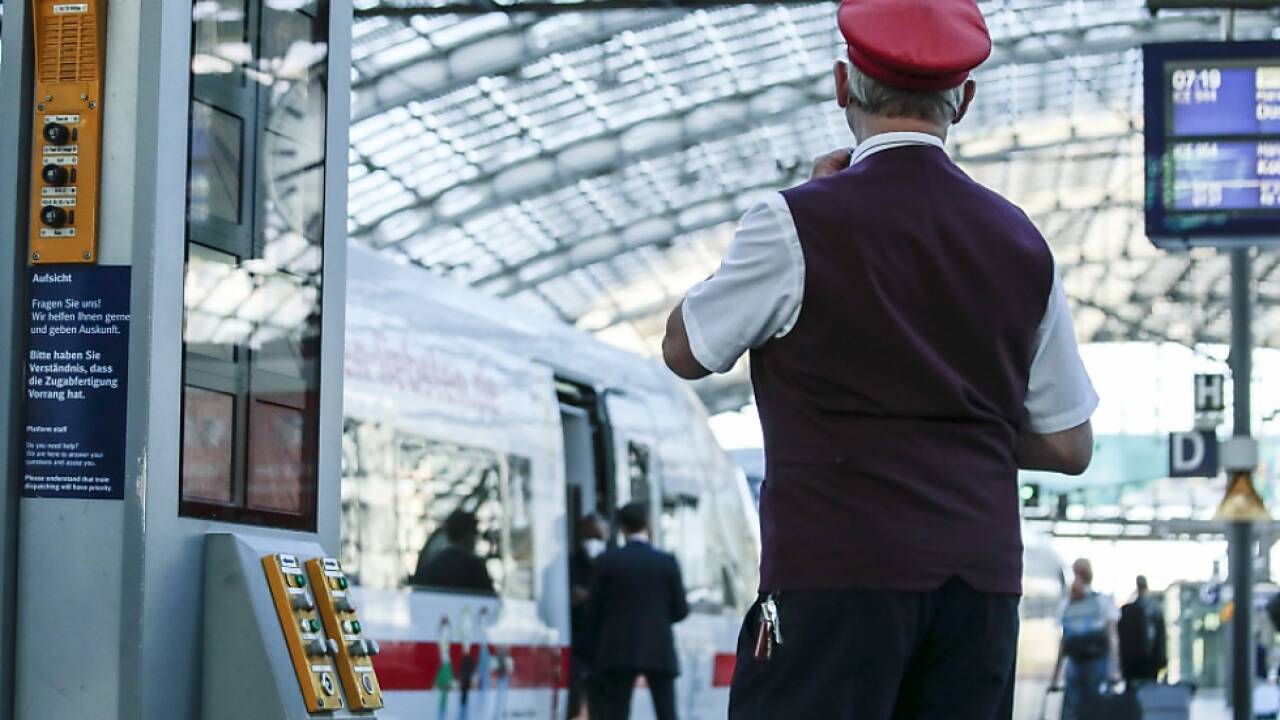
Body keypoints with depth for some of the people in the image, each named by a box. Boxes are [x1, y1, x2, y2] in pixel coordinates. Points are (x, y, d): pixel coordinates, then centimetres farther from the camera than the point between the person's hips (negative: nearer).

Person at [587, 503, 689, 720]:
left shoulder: (607, 561, -4)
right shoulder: (667, 562, -2)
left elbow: (594, 609, -1)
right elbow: (681, 610, 0)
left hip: (619, 651, 0)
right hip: (660, 652, 0)